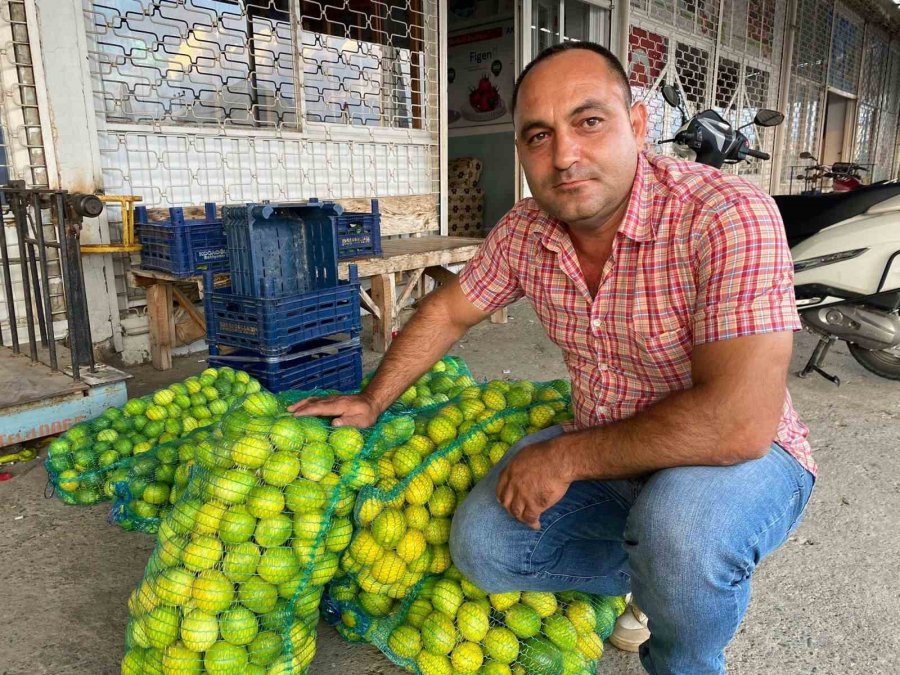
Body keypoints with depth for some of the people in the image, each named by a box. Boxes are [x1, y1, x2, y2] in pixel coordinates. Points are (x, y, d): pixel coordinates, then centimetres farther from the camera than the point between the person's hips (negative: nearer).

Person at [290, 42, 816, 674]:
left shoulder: (728, 218, -28)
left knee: (678, 528, -36)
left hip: (739, 458, -4)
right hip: (604, 452, 5)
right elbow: (449, 311, 8)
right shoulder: (524, 231, -8)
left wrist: (565, 457, -25)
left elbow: (738, 422, -34)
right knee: (481, 545, -8)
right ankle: (652, 577, 16)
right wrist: (372, 402, 10)